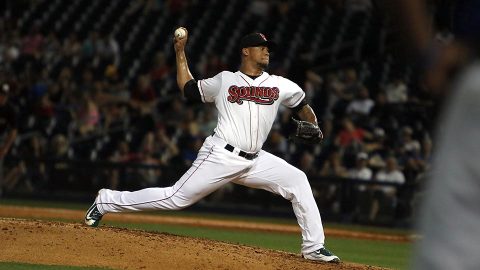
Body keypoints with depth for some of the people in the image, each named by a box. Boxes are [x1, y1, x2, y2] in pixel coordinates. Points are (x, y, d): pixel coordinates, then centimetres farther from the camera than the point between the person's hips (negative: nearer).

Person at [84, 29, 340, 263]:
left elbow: (301, 105, 24)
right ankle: (107, 201, 6)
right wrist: (180, 52, 15)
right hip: (221, 156, -4)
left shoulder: (280, 85, 10)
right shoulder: (224, 81, 6)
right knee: (176, 197, -8)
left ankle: (314, 247, -5)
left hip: (254, 161, 4)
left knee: (297, 181, -10)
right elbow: (188, 89, 17)